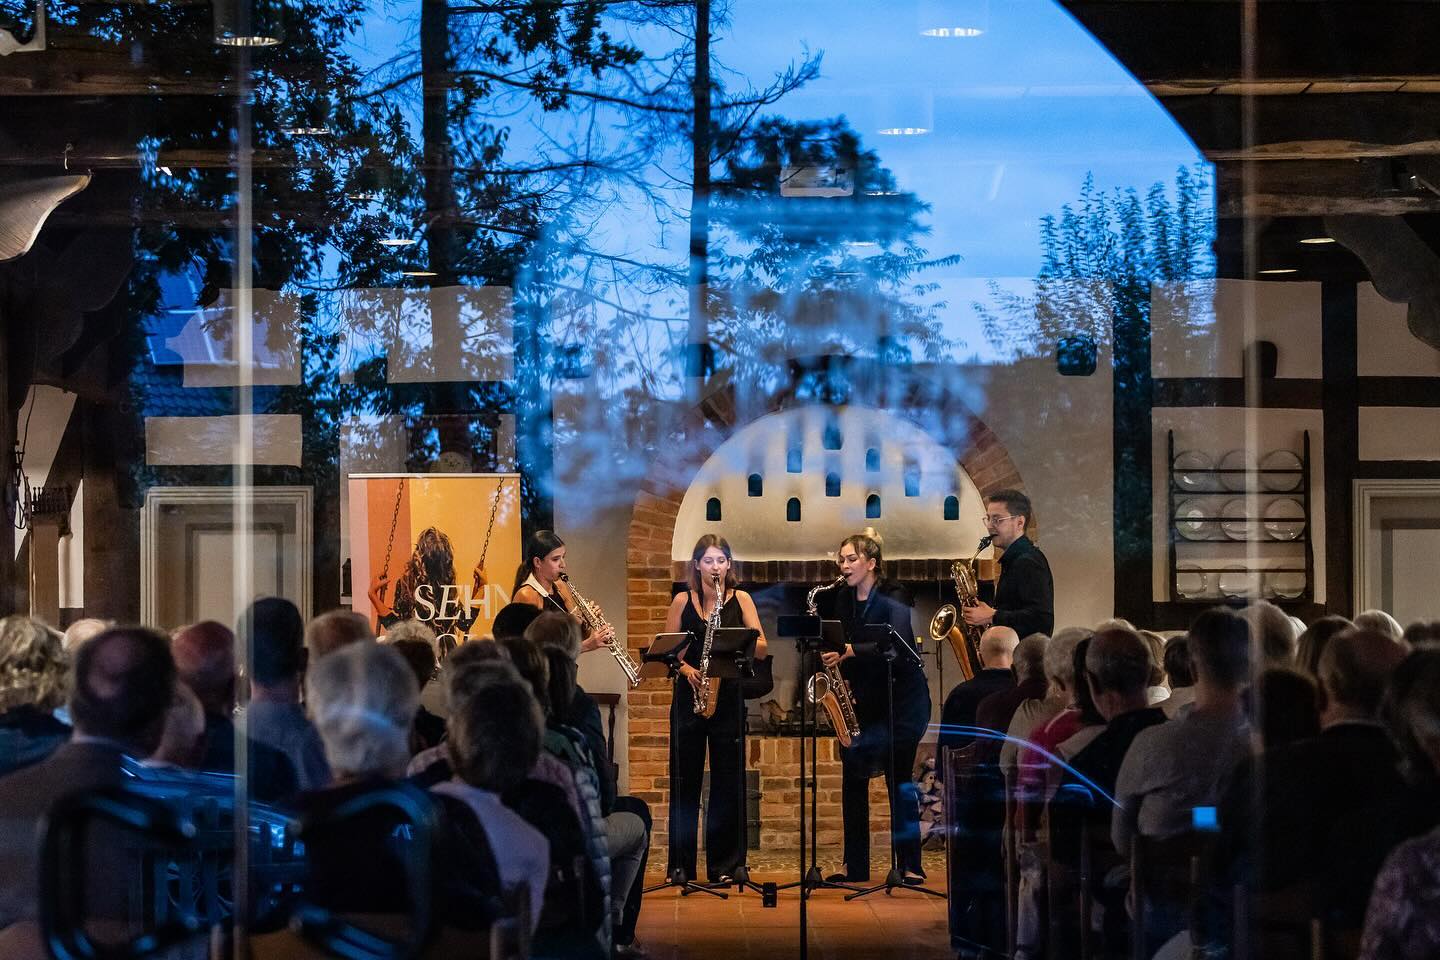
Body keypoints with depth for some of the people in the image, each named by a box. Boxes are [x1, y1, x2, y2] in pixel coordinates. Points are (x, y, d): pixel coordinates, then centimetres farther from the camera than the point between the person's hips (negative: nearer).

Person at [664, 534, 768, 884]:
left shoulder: (741, 600, 5)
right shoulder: (683, 601, 6)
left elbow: (761, 649, -3)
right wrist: (686, 669, -13)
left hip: (728, 698, 0)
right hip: (688, 697, 0)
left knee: (727, 780, 0)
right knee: (684, 779, 2)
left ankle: (724, 865, 5)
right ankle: (681, 865, 8)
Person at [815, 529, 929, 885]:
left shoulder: (893, 598, -12)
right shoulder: (842, 599, 6)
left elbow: (896, 648, -27)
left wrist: (848, 652, -34)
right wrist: (829, 658, -9)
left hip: (901, 698, -6)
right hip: (863, 700, 6)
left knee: (898, 776, -6)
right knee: (853, 776, 1)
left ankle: (909, 865, 0)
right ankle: (853, 865, 8)